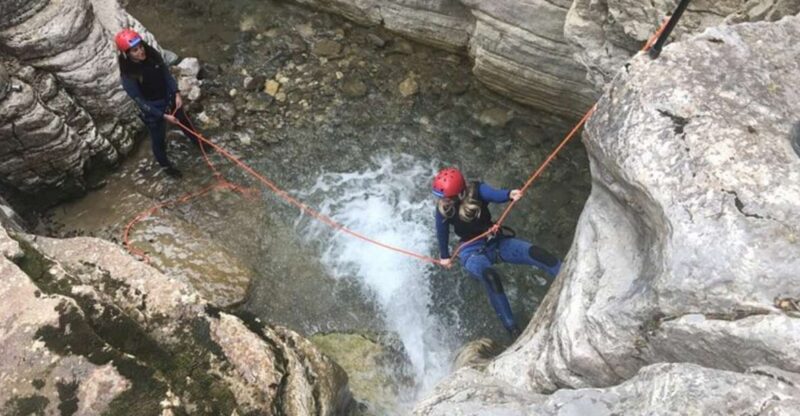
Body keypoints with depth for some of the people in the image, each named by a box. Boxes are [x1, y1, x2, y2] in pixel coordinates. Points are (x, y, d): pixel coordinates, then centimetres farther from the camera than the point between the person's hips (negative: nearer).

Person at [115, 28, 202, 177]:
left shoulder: (152, 54, -18)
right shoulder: (128, 75, -30)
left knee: (184, 122, 29)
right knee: (159, 139, 17)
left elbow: (167, 74, -5)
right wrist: (163, 115, -25)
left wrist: (176, 94, -16)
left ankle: (198, 143, 59)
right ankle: (166, 165, 44)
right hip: (152, 109, -5)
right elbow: (140, 101, -24)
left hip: (169, 97, 5)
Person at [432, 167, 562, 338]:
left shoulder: (476, 191, -16)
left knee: (535, 253, -22)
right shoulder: (443, 209, -11)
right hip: (472, 251, -2)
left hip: (496, 241, 2)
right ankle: (512, 329, -31)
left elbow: (494, 194, -38)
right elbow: (442, 233, 6)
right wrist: (444, 256, 19)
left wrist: (509, 194, -61)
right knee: (490, 277, -35)